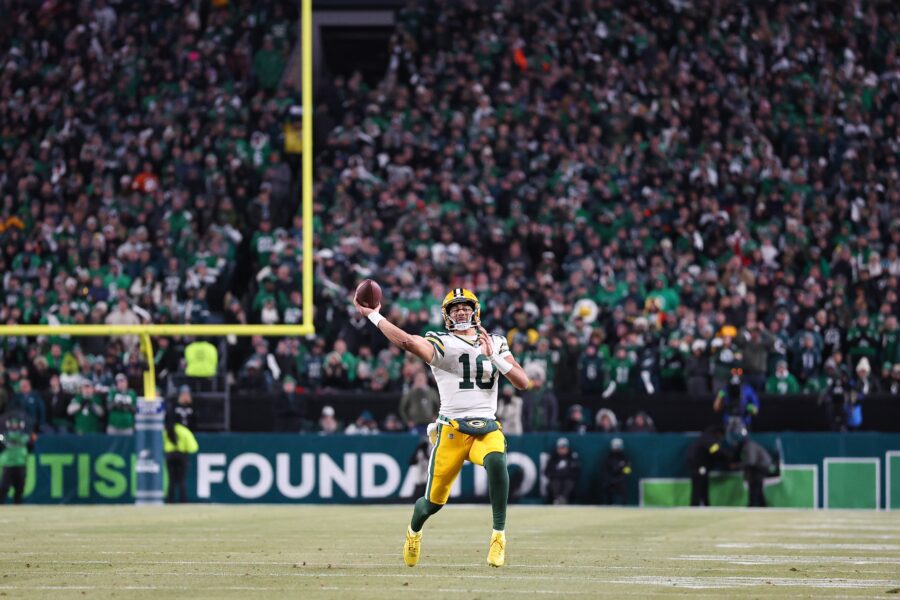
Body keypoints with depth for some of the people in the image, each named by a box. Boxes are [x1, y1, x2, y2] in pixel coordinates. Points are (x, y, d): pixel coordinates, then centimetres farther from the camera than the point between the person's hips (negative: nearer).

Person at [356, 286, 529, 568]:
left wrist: (494, 356, -8)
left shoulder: (496, 344, 13)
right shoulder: (441, 344, -2)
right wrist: (373, 315, -24)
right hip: (452, 429, -2)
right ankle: (414, 530, 40)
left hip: (486, 428, 2)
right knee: (434, 501, 2)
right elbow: (408, 342, -21)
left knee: (496, 461, -33)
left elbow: (522, 382, 4)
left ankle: (499, 534, -23)